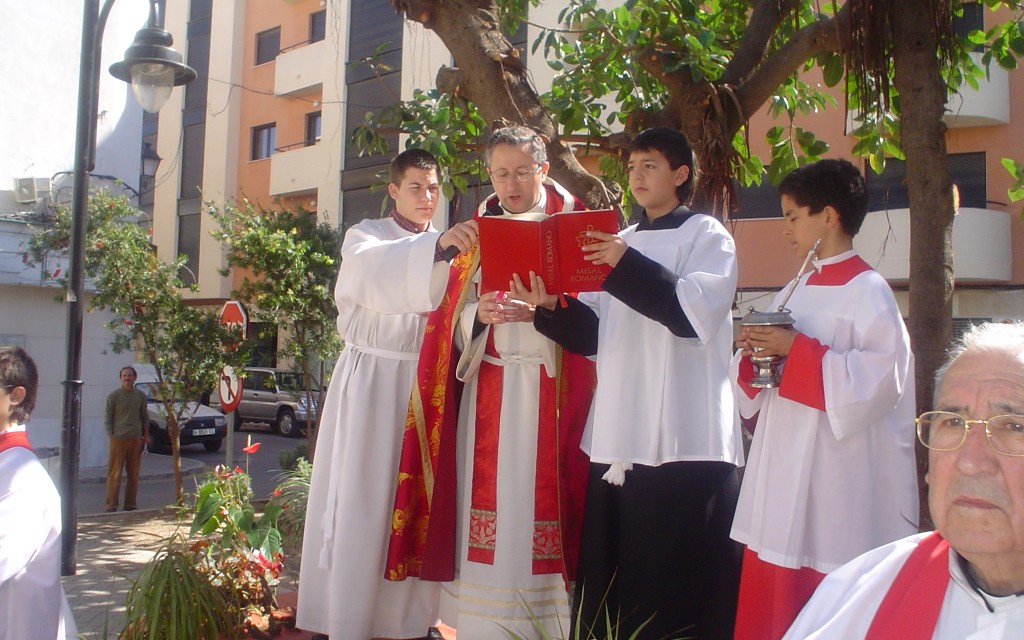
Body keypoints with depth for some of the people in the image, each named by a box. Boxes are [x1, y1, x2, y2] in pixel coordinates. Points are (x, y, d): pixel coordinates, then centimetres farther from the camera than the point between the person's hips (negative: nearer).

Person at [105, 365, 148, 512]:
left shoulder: (141, 395, 8)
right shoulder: (113, 395, -2)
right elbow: (108, 418, 0)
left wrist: (145, 436, 11)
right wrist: (110, 437, -7)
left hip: (136, 439, 3)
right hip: (118, 439, -3)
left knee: (133, 474, 6)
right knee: (115, 474, -4)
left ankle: (130, 504, 13)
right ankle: (111, 505, 1)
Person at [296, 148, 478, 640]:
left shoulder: (446, 247, 15)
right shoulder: (366, 236, 3)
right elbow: (372, 268, -22)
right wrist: (436, 246, -39)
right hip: (371, 383, -3)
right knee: (362, 503, -3)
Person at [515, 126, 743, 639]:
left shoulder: (707, 235, 4)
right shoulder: (622, 242, 21)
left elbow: (700, 310, -14)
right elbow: (594, 332, 15)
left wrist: (628, 268, -20)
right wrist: (552, 307, -3)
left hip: (684, 440, -5)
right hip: (618, 437, 6)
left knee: (676, 581, -4)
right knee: (612, 577, 7)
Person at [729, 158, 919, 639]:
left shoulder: (867, 291, -9)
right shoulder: (795, 292, 15)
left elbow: (879, 377, -21)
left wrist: (798, 349, -20)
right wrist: (752, 352, -2)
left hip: (837, 477, -7)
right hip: (783, 466, 8)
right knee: (771, 597, 10)